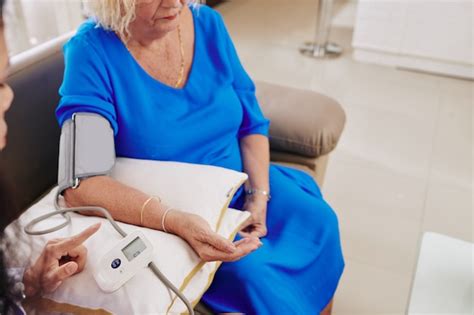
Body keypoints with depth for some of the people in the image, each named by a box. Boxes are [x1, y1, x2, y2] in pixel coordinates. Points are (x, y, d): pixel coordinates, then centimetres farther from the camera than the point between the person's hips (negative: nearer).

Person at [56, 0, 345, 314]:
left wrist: (260, 195, -12)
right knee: (250, 269, -24)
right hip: (165, 212, -4)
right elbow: (80, 184, -28)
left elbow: (252, 123, 1)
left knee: (317, 218, -7)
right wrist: (176, 221, -41)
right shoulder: (92, 52, -20)